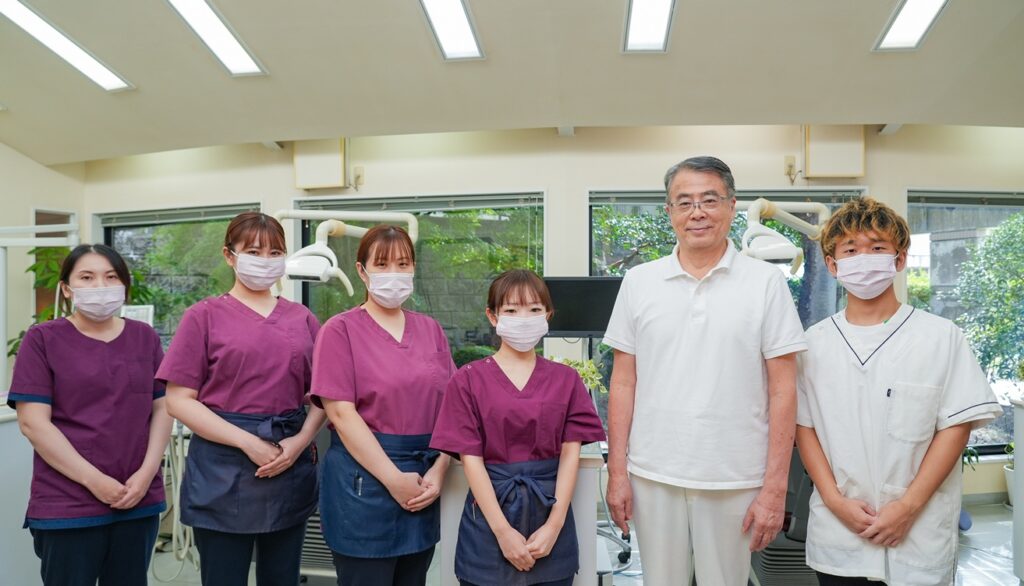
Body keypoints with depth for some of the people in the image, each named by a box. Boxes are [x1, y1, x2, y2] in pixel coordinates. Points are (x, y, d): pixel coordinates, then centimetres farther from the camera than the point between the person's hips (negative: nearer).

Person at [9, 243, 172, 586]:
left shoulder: (145, 337, 8)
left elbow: (162, 409, 6)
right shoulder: (43, 339, -2)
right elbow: (33, 422, -8)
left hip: (140, 500, 3)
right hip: (67, 505, -3)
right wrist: (94, 480, -14)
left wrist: (147, 473, -7)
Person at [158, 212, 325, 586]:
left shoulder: (301, 318, 8)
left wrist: (300, 441, -10)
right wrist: (248, 442, -15)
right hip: (224, 472, -3)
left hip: (291, 471, 3)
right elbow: (179, 400, -7)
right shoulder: (204, 316, -2)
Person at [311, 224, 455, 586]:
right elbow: (342, 413, -13)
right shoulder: (340, 330, -5)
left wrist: (438, 472, -7)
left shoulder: (431, 330, 9)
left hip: (425, 484, 5)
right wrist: (394, 479, -15)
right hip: (364, 480, -5)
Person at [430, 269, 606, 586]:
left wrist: (554, 526, -10)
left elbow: (570, 454, -1)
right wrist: (503, 531, -12)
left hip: (550, 509, 2)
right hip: (489, 512, -1)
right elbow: (471, 459, -7)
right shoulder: (469, 380, -3)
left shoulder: (565, 379, 4)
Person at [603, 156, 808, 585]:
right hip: (652, 475, 2)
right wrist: (617, 473, 2)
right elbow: (623, 383, 5)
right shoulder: (639, 282, 3)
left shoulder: (766, 283, -2)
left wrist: (775, 487, -6)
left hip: (735, 481, -1)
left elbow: (782, 391, -3)